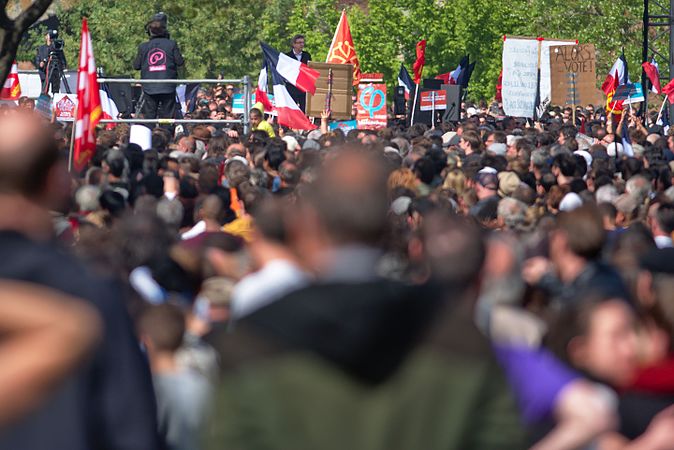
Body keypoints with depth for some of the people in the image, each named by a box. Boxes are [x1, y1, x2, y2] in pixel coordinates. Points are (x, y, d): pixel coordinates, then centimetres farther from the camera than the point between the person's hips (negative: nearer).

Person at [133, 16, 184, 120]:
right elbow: (180, 62, -4)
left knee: (149, 116, 5)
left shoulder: (143, 47, 0)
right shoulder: (171, 44, -4)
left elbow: (136, 66, 3)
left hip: (149, 88, 1)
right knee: (167, 116, 4)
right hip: (168, 88, -1)